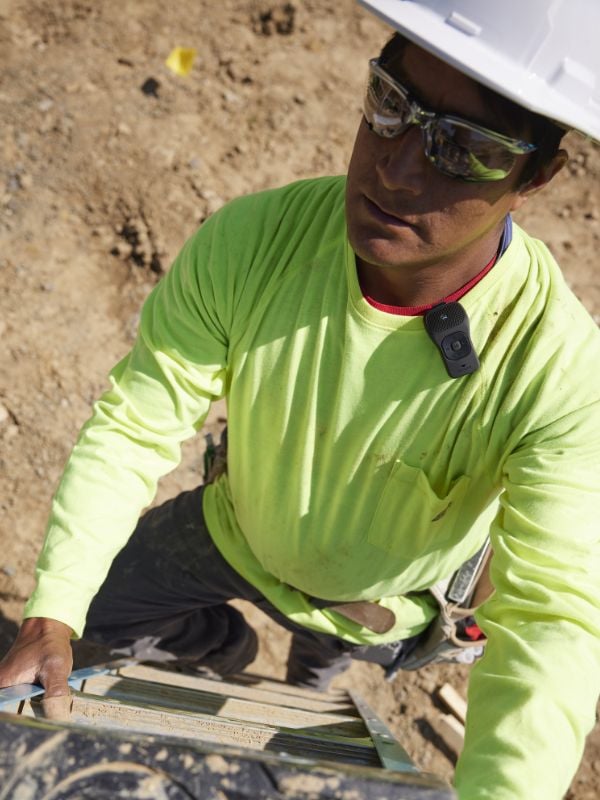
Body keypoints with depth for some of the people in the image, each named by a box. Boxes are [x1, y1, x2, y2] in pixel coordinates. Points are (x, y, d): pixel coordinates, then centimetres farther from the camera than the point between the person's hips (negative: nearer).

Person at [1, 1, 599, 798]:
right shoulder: (250, 241, -33)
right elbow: (135, 424, -25)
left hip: (377, 599, -1)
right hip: (239, 529, 2)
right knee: (93, 613, 16)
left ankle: (314, 668, 69)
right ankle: (222, 648, 46)